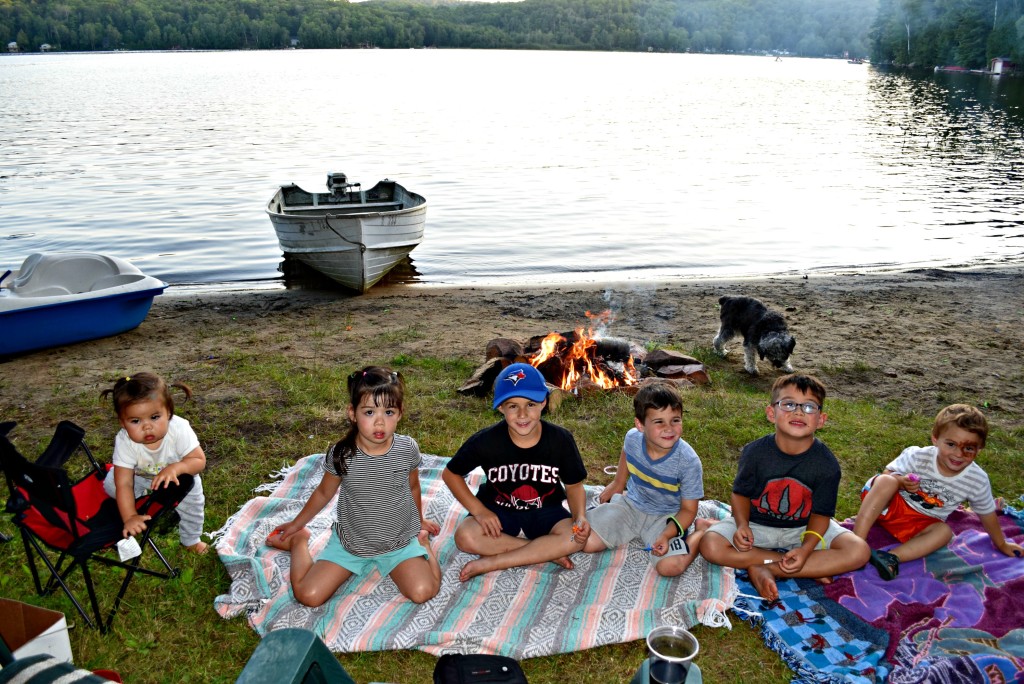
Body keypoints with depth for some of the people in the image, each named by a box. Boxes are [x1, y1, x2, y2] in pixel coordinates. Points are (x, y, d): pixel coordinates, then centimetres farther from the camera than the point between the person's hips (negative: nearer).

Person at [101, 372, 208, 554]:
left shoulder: (179, 430, -37)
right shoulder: (124, 441, -34)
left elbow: (199, 460, -31)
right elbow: (124, 484, -32)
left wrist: (175, 468, -49)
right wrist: (129, 517, -39)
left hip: (177, 476, -1)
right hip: (141, 477, 1)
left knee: (192, 496, -15)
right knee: (111, 483, -15)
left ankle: (191, 539, 11)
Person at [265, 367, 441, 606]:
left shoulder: (408, 449, -15)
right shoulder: (341, 455, -16)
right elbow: (323, 493, 5)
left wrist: (419, 521, 23)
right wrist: (296, 524, 17)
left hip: (399, 543, 0)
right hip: (350, 543, 0)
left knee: (423, 592, -21)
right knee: (307, 595, -12)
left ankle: (422, 540, 11)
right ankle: (299, 541, 20)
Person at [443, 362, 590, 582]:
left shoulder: (560, 439, -16)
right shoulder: (486, 441, -18)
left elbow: (574, 485, -2)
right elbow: (450, 474, -5)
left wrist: (580, 517, -22)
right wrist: (478, 510, -16)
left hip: (545, 510, 1)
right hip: (499, 510, 0)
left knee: (575, 538, -30)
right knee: (465, 536, -30)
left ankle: (490, 562, -21)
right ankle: (547, 551, -17)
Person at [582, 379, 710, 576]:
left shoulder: (689, 462, -27)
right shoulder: (632, 438, -17)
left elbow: (688, 509, -15)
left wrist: (667, 534, -31)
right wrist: (617, 484, 23)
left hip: (665, 517, -4)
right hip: (630, 505, 4)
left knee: (671, 566, -28)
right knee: (585, 542, -8)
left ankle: (702, 531, 4)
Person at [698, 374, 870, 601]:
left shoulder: (827, 464, -16)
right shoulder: (755, 452, -16)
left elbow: (821, 512, -9)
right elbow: (741, 493, -3)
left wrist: (806, 548, -25)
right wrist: (742, 525, -22)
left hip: (804, 528, 1)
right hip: (757, 525, 0)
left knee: (859, 552, -22)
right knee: (710, 545, -27)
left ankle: (764, 569, -21)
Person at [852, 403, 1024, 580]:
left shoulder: (978, 481, -10)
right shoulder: (917, 456, -19)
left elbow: (987, 513, 7)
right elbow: (887, 474, -10)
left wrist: (1001, 544, 20)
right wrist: (901, 482, -33)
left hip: (920, 524, 3)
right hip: (890, 506, -3)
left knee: (944, 532, -28)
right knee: (886, 482, -33)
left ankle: (892, 557, -36)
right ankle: (856, 544, -39)